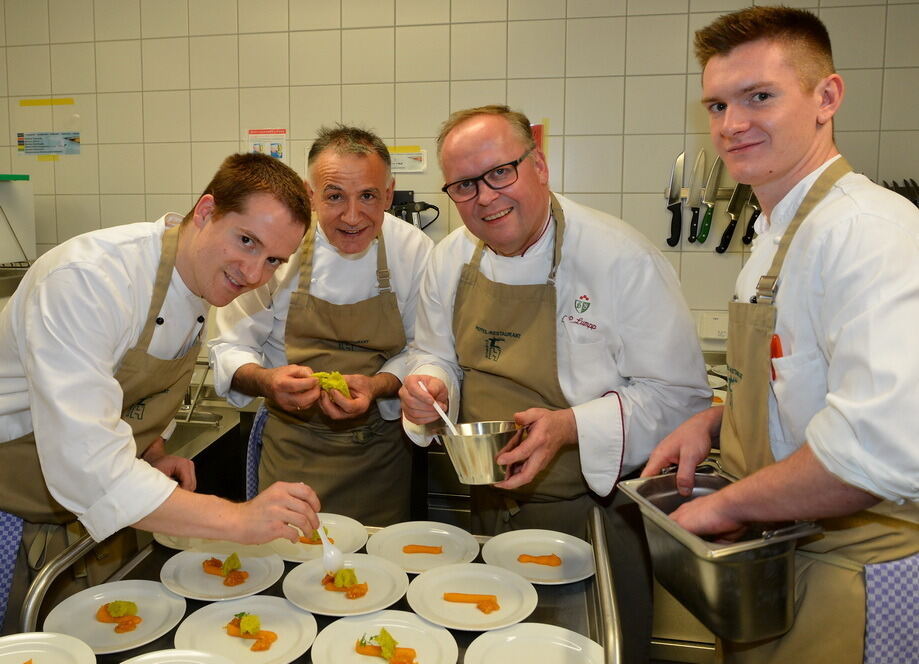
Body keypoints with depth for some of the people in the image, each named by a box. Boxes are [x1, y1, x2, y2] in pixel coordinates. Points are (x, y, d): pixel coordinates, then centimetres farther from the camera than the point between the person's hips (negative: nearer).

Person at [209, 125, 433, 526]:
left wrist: (376, 387, -20)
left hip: (380, 454, 1)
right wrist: (266, 381, -24)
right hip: (292, 451, 0)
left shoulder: (416, 251, -8)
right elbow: (231, 347, -3)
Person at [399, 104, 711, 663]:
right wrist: (431, 390, -12)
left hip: (595, 510, -5)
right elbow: (439, 359, 12)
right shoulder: (452, 258, -1)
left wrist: (571, 427, -30)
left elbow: (679, 395, -17)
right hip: (490, 510, 5)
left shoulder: (624, 259, -20)